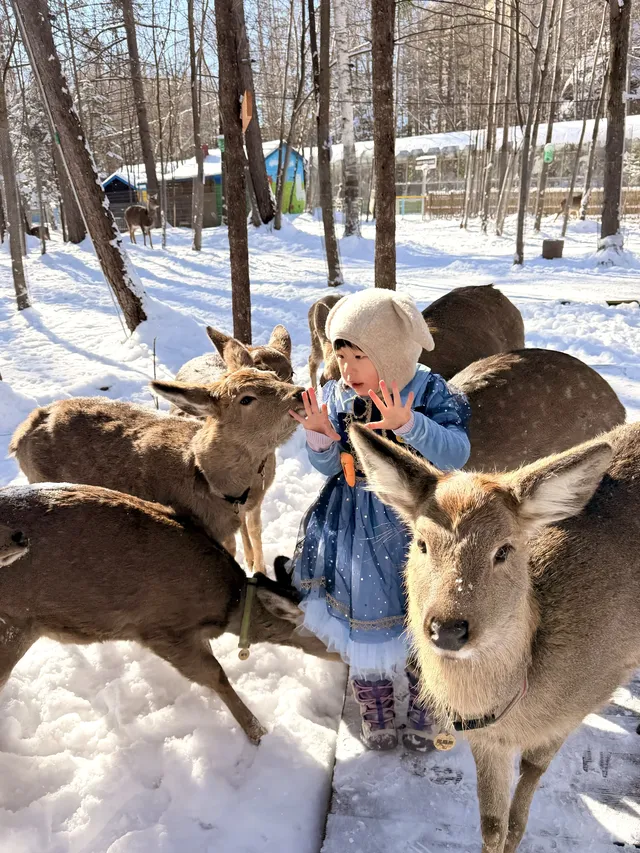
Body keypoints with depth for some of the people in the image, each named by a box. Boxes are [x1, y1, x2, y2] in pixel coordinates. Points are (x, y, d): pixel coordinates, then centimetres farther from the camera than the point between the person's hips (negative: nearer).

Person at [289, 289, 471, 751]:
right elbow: (329, 468, -2)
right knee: (362, 626, 16)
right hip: (352, 533, 3)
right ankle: (376, 719, 40)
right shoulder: (336, 396, -6)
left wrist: (408, 425, -43)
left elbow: (456, 454, -28)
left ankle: (423, 714, 43)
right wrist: (321, 438, -24)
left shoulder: (430, 393, -14)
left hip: (413, 528, -2)